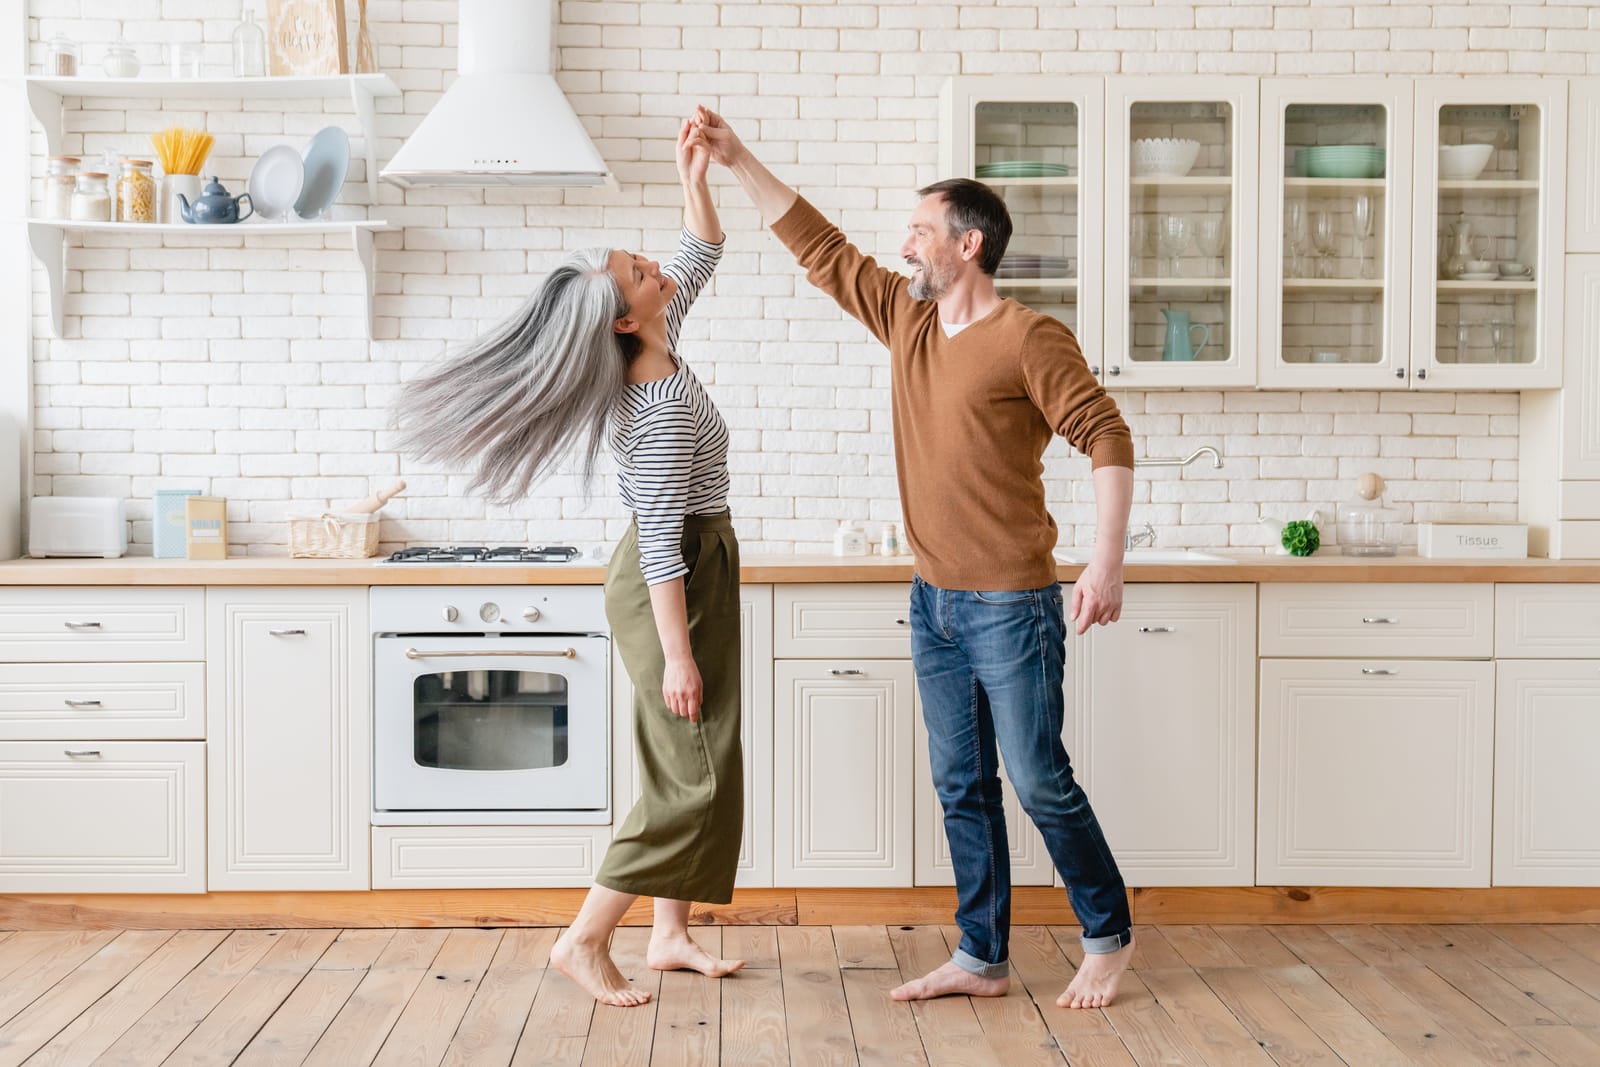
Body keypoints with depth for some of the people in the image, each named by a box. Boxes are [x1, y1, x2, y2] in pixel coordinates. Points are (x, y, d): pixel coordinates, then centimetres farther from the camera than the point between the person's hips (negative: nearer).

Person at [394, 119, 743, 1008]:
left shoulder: (657, 350, 1)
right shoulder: (665, 408, -25)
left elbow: (703, 257, 16)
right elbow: (661, 541, -26)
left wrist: (696, 178, 0)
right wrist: (677, 654, -24)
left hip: (691, 572, 10)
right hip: (674, 590, -10)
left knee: (696, 767, 14)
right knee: (694, 777, -5)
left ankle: (671, 936, 22)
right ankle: (585, 940, 1)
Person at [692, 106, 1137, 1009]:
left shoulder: (1029, 338, -13)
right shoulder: (906, 318, 9)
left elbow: (1106, 436, -16)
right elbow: (820, 248, 15)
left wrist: (1109, 560, -24)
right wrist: (740, 163, 12)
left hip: (1011, 605, -7)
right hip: (935, 600, 7)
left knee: (1041, 783, 1)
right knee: (963, 789, 11)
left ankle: (1110, 937, 20)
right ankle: (982, 959, 21)